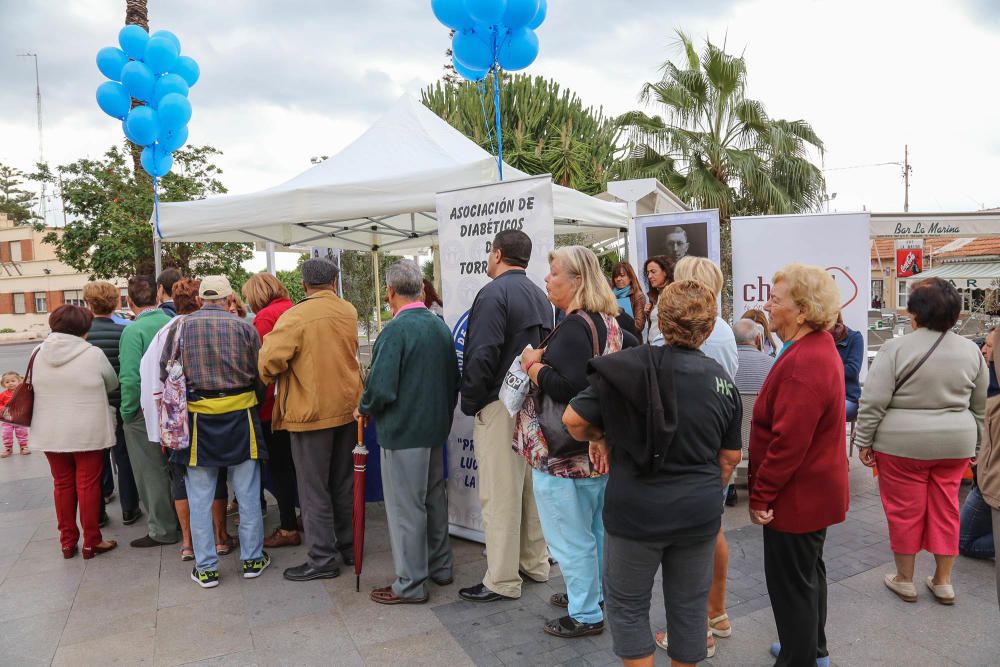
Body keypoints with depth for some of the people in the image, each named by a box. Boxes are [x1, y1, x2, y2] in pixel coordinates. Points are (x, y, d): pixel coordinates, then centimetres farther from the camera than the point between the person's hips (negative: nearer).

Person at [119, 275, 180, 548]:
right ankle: (181, 520, 30)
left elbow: (130, 379, -21)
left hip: (144, 412, -6)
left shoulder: (133, 330, -17)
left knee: (152, 473, 7)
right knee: (173, 467, 18)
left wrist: (126, 412, -9)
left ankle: (162, 530, 17)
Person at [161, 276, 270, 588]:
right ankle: (252, 559, 21)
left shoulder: (181, 326, 0)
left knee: (200, 497, 10)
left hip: (197, 418, 0)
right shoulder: (244, 327, -1)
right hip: (240, 415, 0)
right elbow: (260, 372, -1)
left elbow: (165, 373, 3)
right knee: (247, 494, 11)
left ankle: (206, 568, 17)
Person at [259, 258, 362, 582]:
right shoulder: (349, 312, 3)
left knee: (314, 490, 5)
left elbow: (270, 360, -21)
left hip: (311, 412, -6)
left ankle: (323, 559, 12)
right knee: (345, 483, 18)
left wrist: (267, 380, -2)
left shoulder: (295, 316, -15)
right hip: (348, 408, 6)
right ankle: (349, 547, 28)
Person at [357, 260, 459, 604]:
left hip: (403, 432, -8)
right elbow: (454, 379, 10)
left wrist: (364, 409, -3)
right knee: (435, 498, 20)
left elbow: (381, 388, -23)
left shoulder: (396, 330, -20)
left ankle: (410, 585, 16)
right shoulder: (441, 326, 3)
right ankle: (441, 566, 34)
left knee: (405, 507, 4)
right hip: (436, 428, 8)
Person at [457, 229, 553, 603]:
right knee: (530, 486, 17)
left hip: (500, 406, -9)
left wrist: (469, 401, -10)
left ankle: (502, 581, 8)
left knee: (500, 494, -1)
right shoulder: (539, 296, 13)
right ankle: (535, 563, 30)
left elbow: (482, 355, -21)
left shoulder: (494, 293, -14)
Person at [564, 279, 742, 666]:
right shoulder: (721, 379, 0)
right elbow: (731, 457, 8)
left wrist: (598, 437, 0)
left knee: (627, 604, 15)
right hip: (699, 513, 4)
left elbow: (573, 419, -20)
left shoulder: (633, 366, -16)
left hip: (637, 511, -4)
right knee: (688, 604, 20)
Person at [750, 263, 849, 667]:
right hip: (815, 490, 11)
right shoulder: (819, 348, 7)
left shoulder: (804, 362, -28)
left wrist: (761, 495, -19)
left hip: (797, 495, -11)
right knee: (809, 571, 24)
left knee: (791, 583, 5)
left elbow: (788, 442, -29)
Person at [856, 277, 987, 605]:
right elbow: (980, 406, 11)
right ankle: (943, 581, 24)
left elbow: (873, 402, -14)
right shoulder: (971, 351, 2)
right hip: (955, 443, 5)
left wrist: (864, 441, -5)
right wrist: (974, 443, 22)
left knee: (905, 510, 7)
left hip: (903, 443, -4)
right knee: (945, 509, 14)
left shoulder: (896, 348, -13)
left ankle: (904, 579, 20)